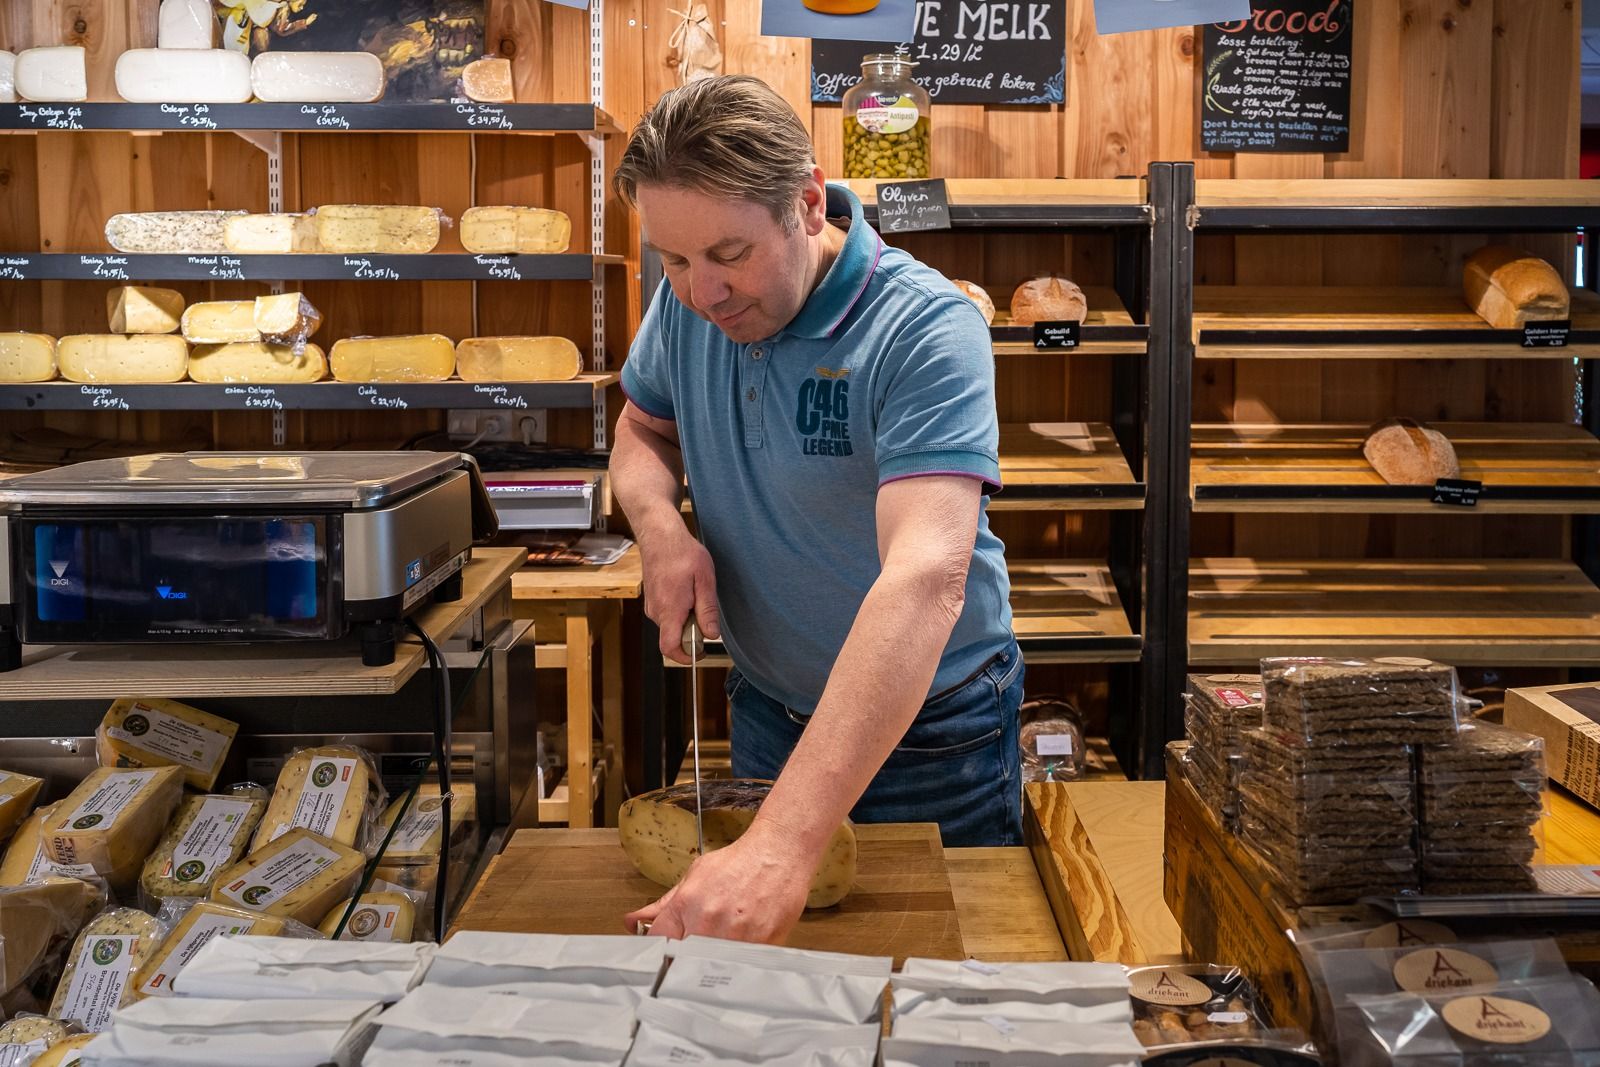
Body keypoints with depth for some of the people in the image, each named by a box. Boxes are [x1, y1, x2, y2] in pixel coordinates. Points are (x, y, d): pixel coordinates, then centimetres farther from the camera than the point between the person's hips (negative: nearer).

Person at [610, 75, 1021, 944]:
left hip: (930, 720, -5)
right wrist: (661, 530, -17)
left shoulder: (926, 328, -30)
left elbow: (926, 579, -42)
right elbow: (642, 431, 10)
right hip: (766, 703, 5)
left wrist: (783, 847, -52)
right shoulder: (687, 302, -10)